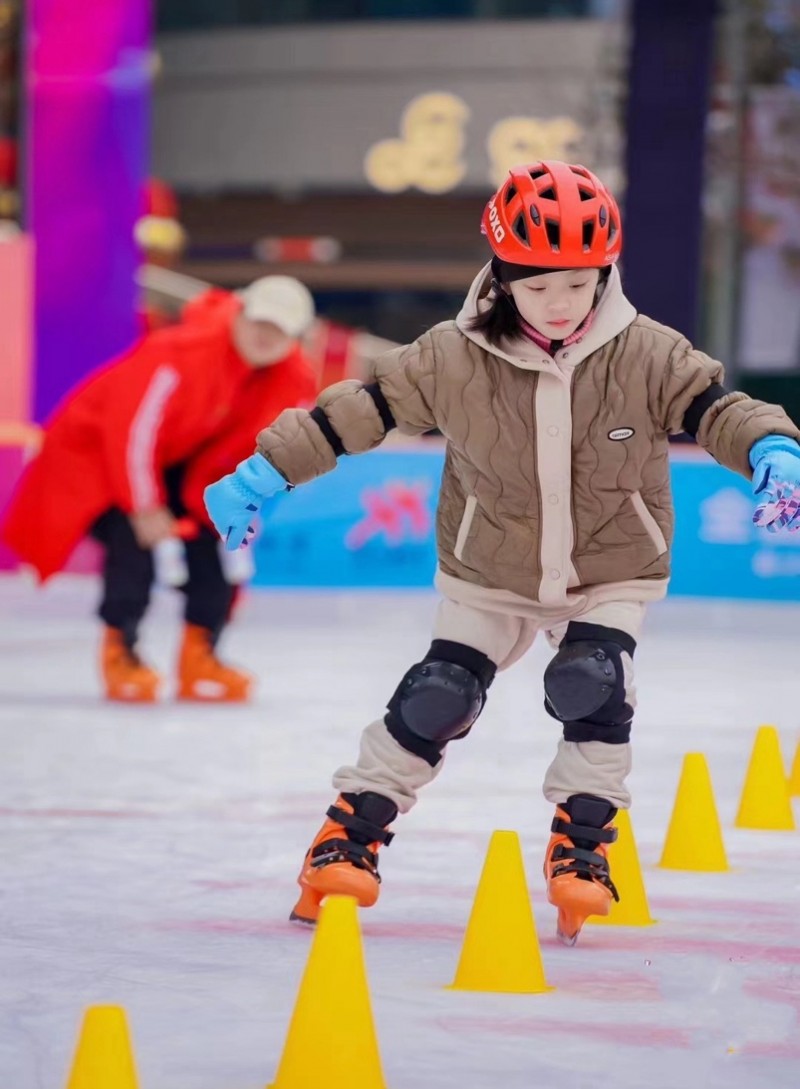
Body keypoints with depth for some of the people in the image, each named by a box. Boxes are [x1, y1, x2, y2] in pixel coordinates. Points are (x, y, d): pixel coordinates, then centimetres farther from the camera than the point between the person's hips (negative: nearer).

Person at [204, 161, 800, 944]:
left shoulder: (646, 356, -17)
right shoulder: (454, 359, -18)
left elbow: (714, 408, -19)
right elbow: (358, 411, -12)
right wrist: (263, 474, -15)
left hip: (613, 569, 0)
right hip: (490, 575, 0)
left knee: (592, 685, -23)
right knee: (436, 698, -6)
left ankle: (584, 841, -6)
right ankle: (355, 826, 12)